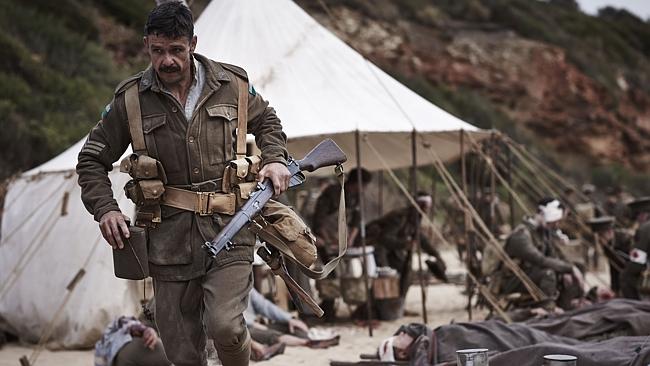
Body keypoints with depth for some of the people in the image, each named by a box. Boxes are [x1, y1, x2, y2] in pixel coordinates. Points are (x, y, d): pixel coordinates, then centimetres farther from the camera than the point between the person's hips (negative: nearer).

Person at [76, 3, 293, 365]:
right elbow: (92, 160, 9)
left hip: (228, 228, -1)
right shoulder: (131, 99, 0)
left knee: (225, 325, -17)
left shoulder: (233, 84, 2)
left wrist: (275, 158, 4)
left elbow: (266, 121, 23)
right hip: (170, 236, 1)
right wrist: (105, 209, -7)